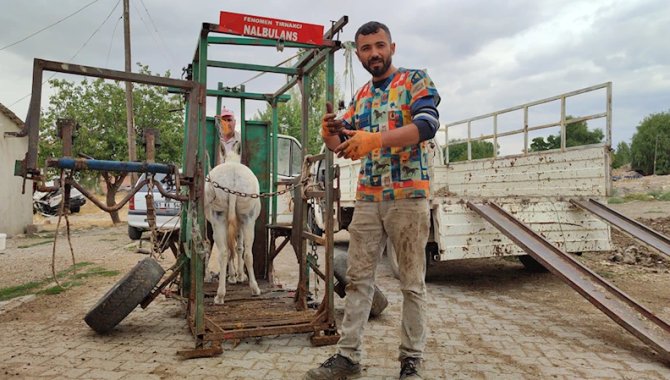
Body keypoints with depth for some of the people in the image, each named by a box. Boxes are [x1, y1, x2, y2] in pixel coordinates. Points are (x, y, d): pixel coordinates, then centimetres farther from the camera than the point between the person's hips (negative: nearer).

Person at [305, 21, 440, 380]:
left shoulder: (416, 79, 1)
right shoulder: (361, 95, 18)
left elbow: (427, 124, -17)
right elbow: (343, 142, 14)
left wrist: (375, 139, -31)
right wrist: (329, 134, -11)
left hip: (408, 195, -5)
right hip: (367, 197, 5)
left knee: (412, 282, 4)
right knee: (358, 278, 6)